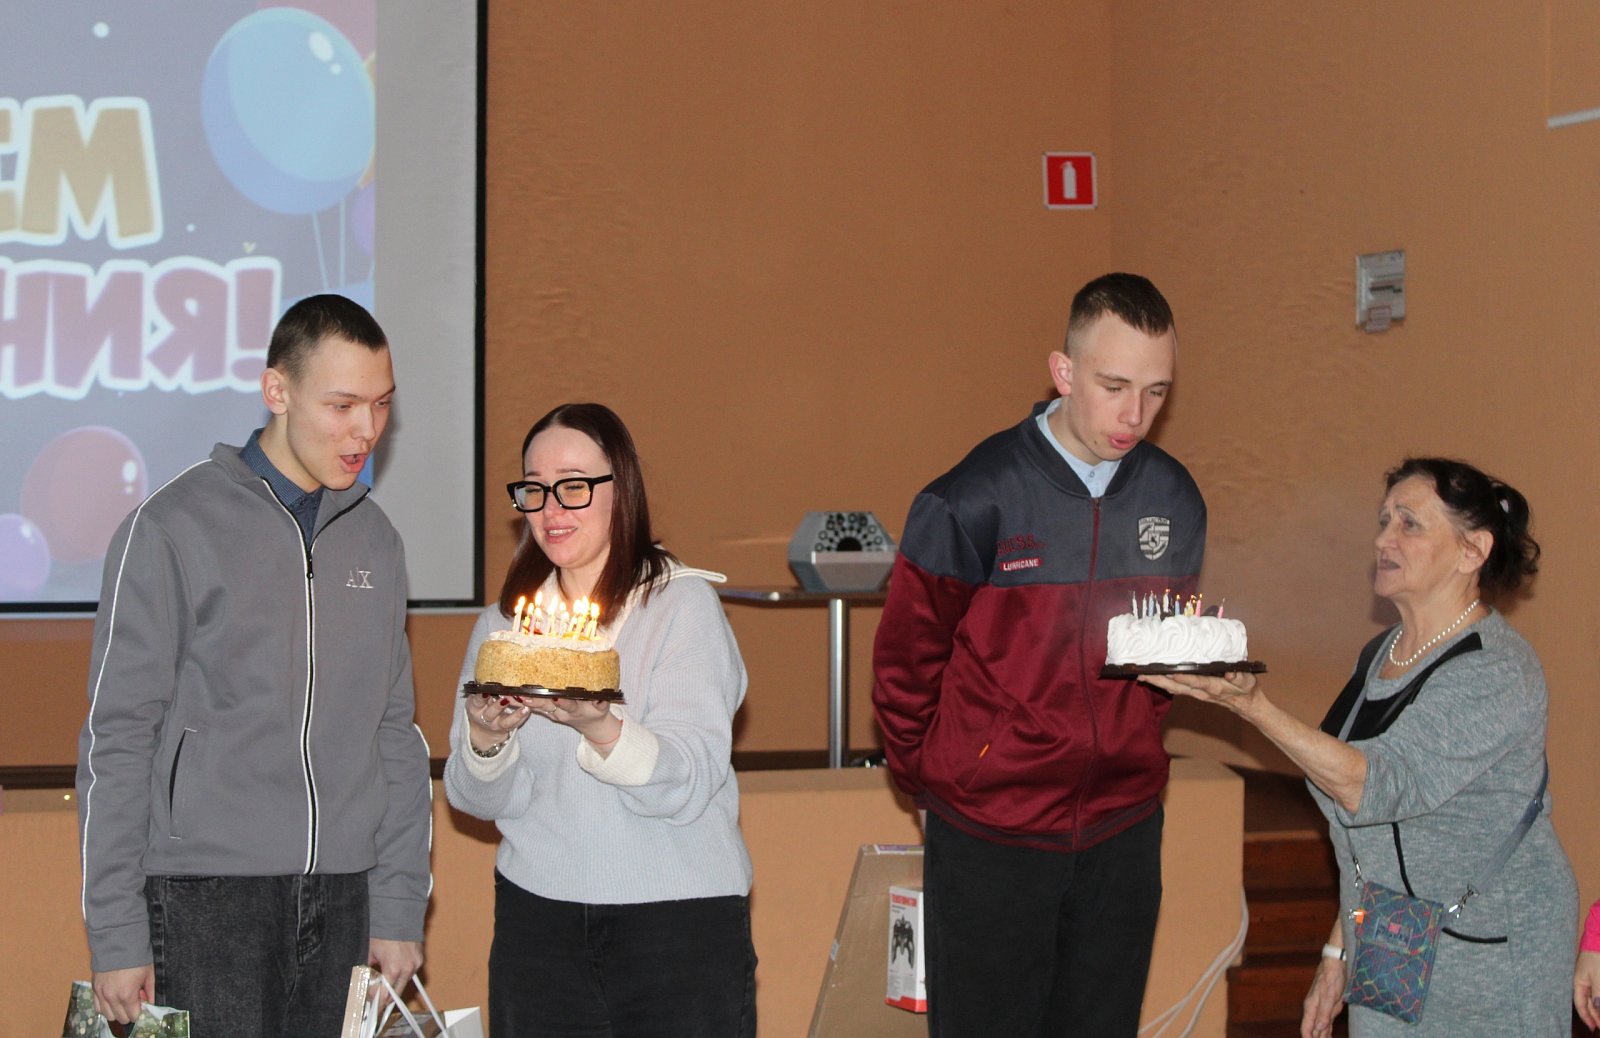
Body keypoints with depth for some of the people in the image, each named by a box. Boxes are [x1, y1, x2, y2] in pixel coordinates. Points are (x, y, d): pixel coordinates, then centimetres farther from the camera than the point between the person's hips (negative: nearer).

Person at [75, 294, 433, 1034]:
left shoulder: (374, 539, 12)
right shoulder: (173, 529, -4)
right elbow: (116, 743, -5)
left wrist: (400, 908, 8)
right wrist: (116, 937, -9)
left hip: (342, 904, 5)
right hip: (206, 897, -4)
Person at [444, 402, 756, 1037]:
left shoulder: (684, 603, -4)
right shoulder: (503, 622, 9)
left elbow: (687, 785, -15)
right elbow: (476, 801, 3)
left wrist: (598, 726, -32)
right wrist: (485, 740, -18)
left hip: (679, 913, -3)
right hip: (537, 910, 3)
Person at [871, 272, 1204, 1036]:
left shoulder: (1175, 501, 2)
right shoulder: (974, 501, -14)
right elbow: (905, 657, -2)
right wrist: (931, 778, 5)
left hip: (1122, 832, 4)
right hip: (990, 837, -4)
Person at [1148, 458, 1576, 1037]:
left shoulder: (1496, 673, -17)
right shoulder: (1381, 654, 9)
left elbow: (1376, 787, -27)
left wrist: (1252, 707, -34)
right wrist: (1340, 951, 14)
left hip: (1487, 964, -7)